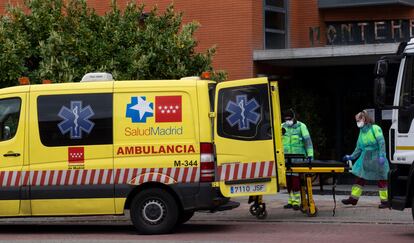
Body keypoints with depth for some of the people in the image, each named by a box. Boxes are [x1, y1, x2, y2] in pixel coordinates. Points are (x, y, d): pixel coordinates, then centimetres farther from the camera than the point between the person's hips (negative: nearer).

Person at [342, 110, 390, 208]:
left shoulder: (375, 128, -10)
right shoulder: (362, 131, 13)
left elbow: (381, 142, -17)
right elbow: (359, 147, 18)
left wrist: (382, 155, -25)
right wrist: (351, 157, 12)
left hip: (376, 159, -7)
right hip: (365, 159, 7)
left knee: (381, 179, 0)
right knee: (360, 178, 6)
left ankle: (385, 200, 6)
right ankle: (353, 198, 10)